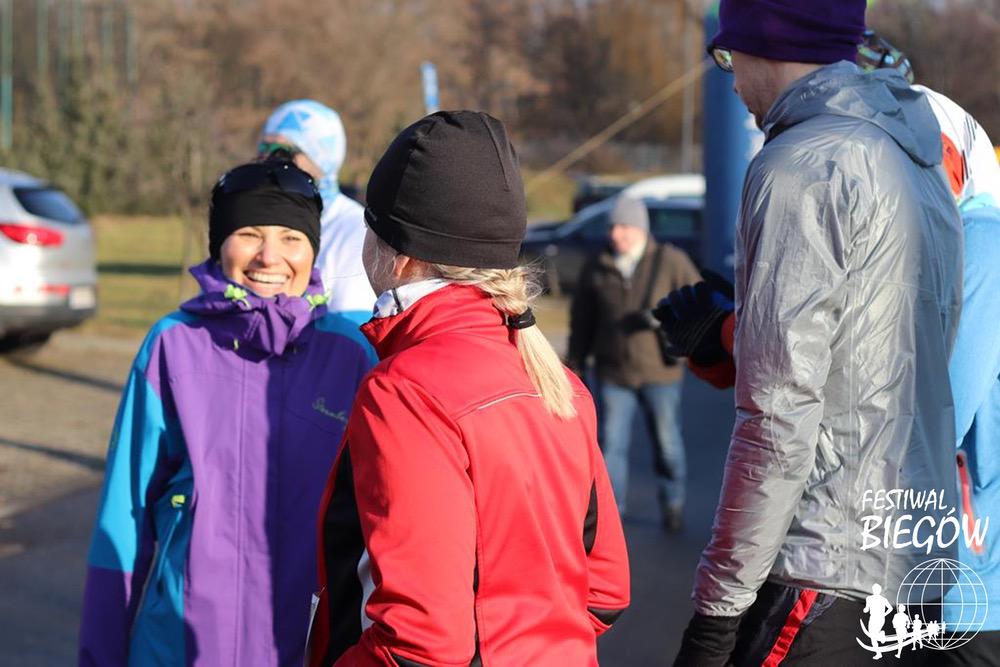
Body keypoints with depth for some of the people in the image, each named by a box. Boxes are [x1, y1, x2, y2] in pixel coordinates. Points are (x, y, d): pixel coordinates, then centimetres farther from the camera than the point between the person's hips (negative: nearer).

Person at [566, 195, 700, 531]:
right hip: (613, 374, 1)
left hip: (659, 369, -1)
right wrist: (575, 365, 11)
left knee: (667, 441, 8)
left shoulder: (670, 261, -2)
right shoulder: (596, 268, 4)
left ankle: (672, 504, 25)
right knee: (610, 444, -3)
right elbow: (581, 321, 11)